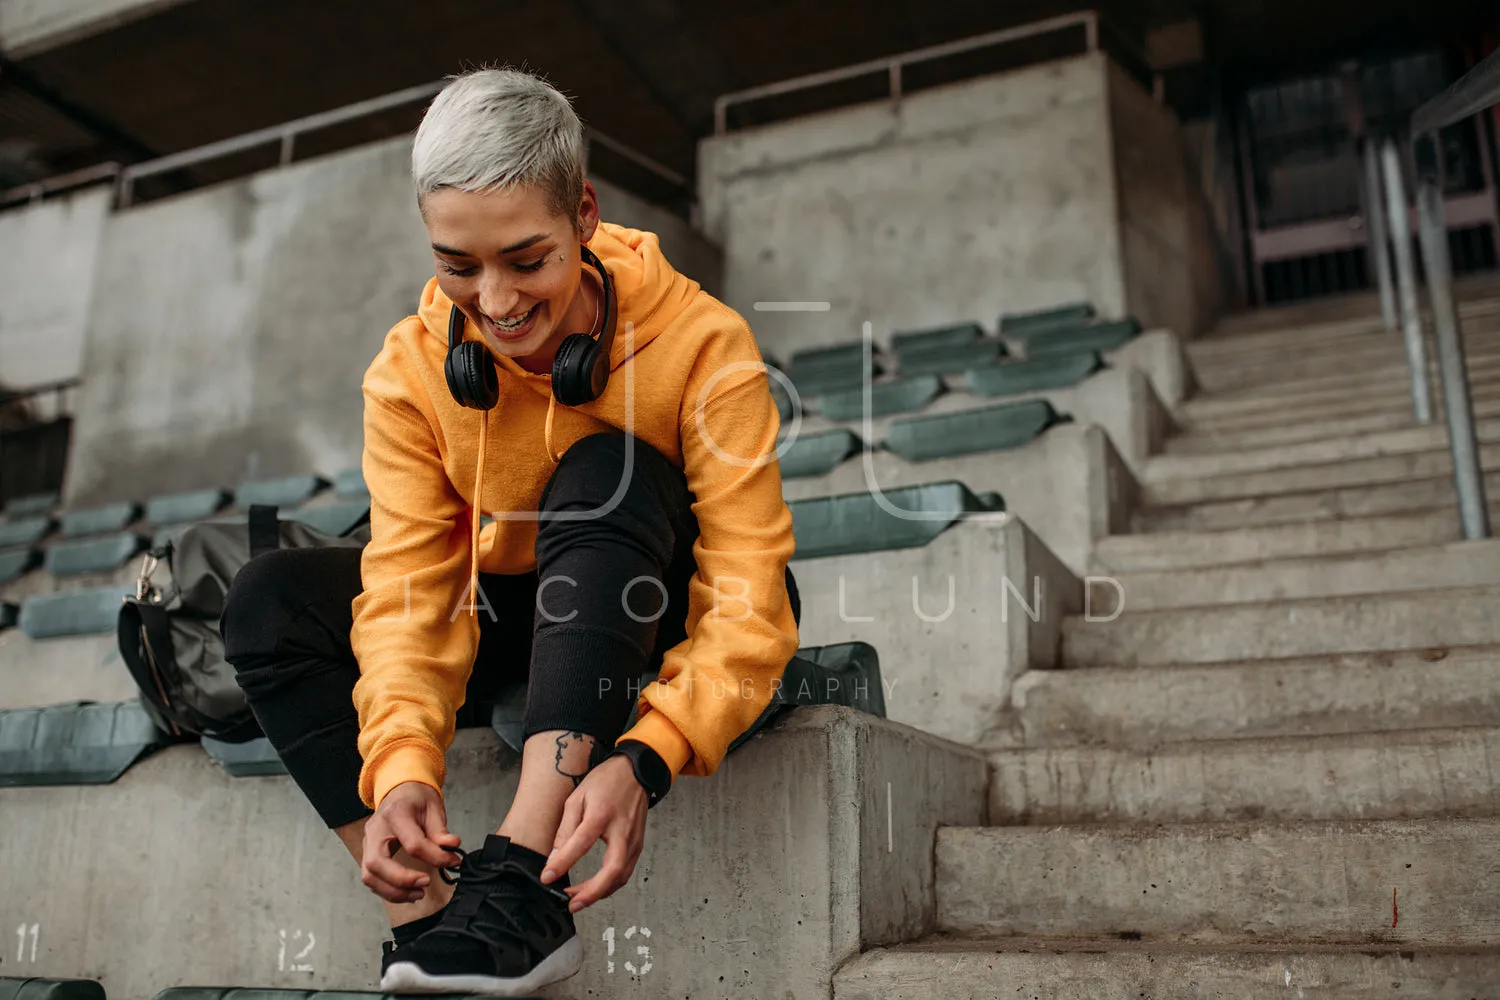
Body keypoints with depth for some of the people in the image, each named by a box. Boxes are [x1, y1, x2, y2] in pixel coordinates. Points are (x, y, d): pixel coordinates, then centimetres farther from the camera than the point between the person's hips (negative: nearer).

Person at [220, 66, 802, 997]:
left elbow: (750, 597, -28)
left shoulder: (701, 342, -22)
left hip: (663, 639, -3)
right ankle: (430, 911, -24)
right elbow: (409, 586, -18)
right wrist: (402, 764, -36)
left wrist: (643, 758, -44)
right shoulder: (411, 369, -12)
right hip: (512, 626, 4)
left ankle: (525, 876, -38)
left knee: (605, 473, -33)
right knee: (271, 597, -14)